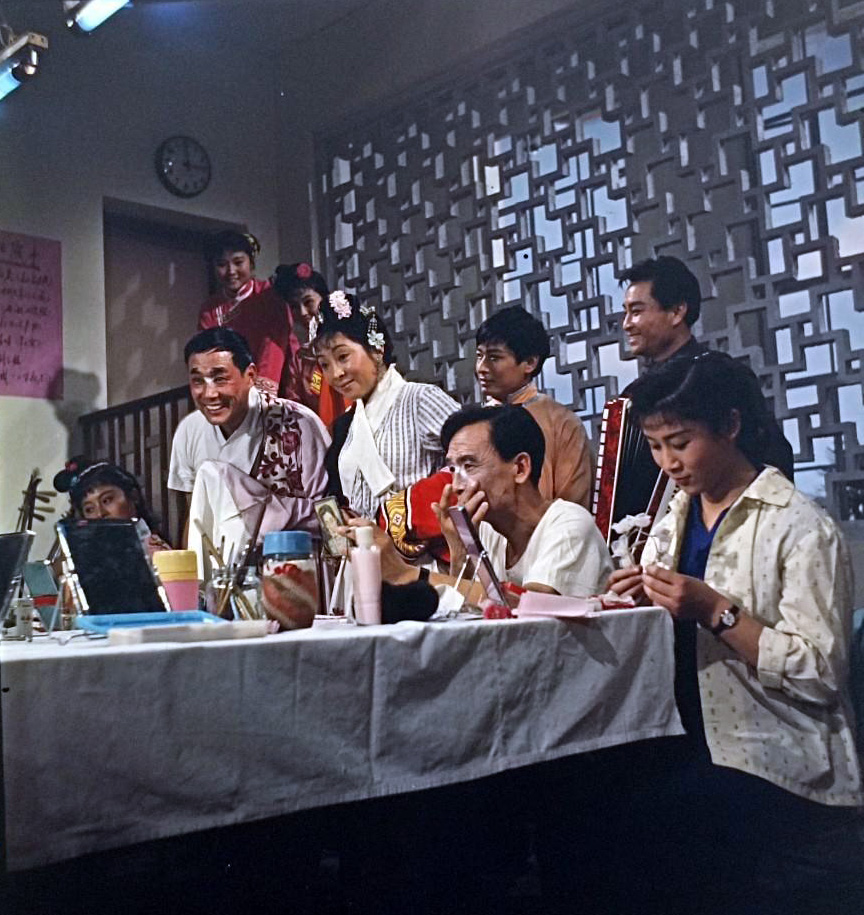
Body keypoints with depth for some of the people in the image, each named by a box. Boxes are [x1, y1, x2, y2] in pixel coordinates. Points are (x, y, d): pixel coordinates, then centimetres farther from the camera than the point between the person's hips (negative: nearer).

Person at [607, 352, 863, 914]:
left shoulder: (801, 529, -11)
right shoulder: (674, 523, 11)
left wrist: (717, 612, -23)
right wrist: (646, 602, -3)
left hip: (774, 778, -5)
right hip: (695, 758, 6)